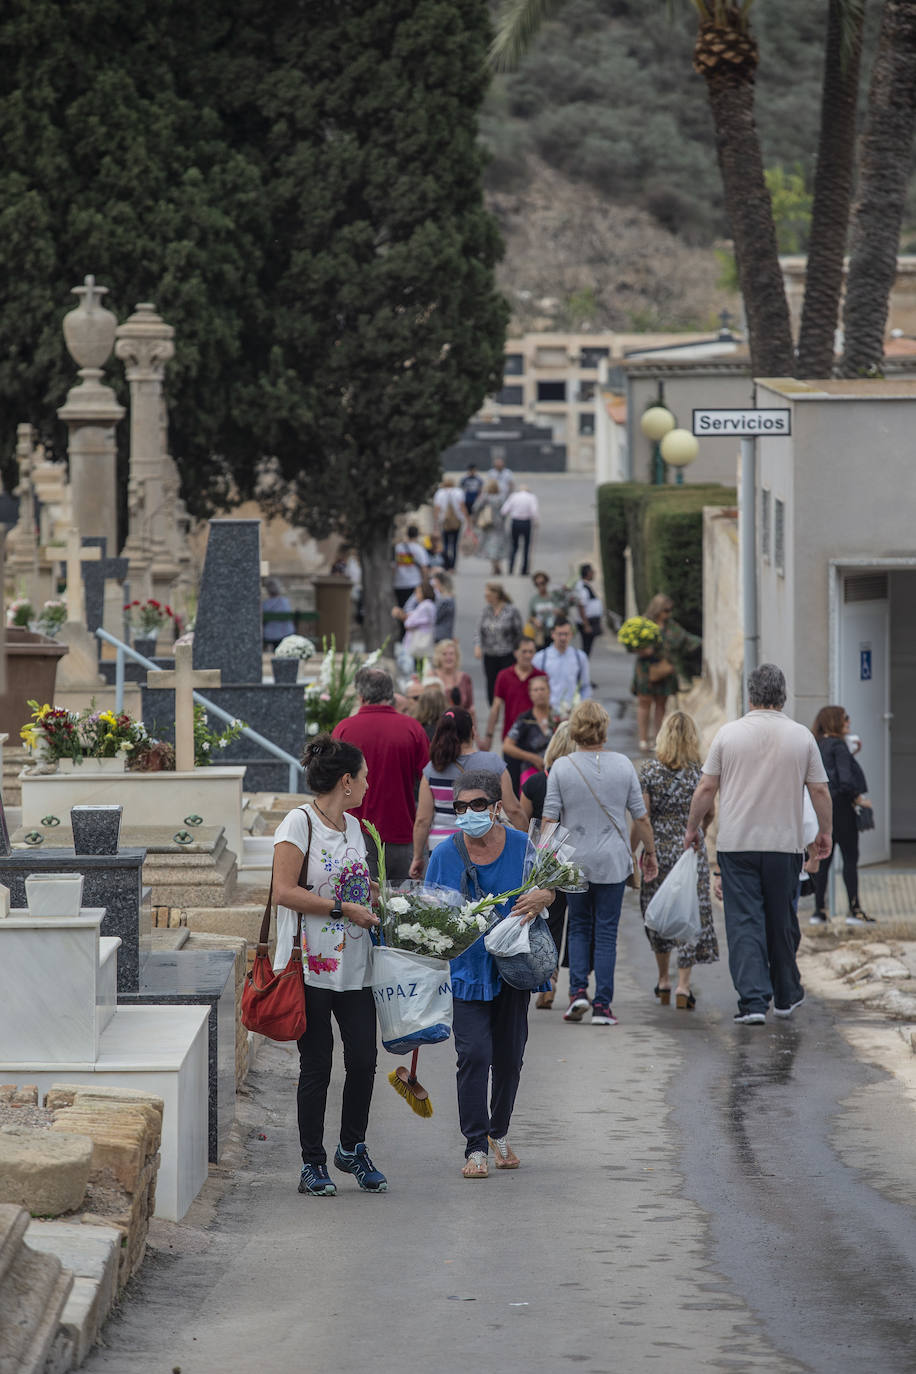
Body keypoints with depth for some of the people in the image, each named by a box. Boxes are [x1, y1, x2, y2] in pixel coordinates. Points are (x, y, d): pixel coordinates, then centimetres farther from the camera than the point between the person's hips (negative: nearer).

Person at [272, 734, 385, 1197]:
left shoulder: (353, 826, 14)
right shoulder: (299, 822, -10)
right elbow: (285, 892, -17)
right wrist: (344, 909, -16)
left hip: (353, 965, 7)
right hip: (312, 965, -7)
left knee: (363, 1059, 3)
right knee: (316, 1065, 0)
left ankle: (352, 1149, 22)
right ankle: (313, 1163, 10)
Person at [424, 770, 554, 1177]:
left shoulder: (522, 847, -3)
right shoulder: (445, 854, -5)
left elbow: (549, 887, 10)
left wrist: (541, 897, -14)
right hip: (467, 970, -2)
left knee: (508, 1057, 11)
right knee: (474, 1055, -11)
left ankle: (499, 1133, 32)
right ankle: (476, 1147, -6)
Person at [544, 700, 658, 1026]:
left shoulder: (561, 767, -6)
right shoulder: (623, 765, -3)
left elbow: (549, 819, -6)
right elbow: (640, 817, 1)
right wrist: (650, 852, 15)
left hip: (574, 861, 0)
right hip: (613, 863, 0)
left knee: (579, 928, 15)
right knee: (606, 932, 4)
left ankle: (578, 990, -2)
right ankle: (602, 1005, 1)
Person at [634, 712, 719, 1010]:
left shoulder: (649, 770, -6)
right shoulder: (699, 771, -5)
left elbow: (641, 817, -7)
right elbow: (710, 813, 5)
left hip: (658, 849, 1)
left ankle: (664, 979, 27)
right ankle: (683, 985, -6)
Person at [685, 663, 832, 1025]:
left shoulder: (729, 733, -2)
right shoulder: (801, 736, 0)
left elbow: (706, 787, 0)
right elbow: (820, 791, 2)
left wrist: (692, 827, 13)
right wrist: (825, 832, 17)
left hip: (736, 843, -1)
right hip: (785, 843, 1)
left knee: (744, 923, -2)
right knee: (782, 922, 14)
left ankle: (753, 1000, -13)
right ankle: (786, 995, 27)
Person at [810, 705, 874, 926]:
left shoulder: (816, 746, 10)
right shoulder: (838, 745, -11)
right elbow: (845, 779, -19)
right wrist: (859, 798, -7)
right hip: (839, 806, -7)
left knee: (823, 859, 9)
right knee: (850, 858, -2)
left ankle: (819, 910, 8)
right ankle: (854, 910, -3)